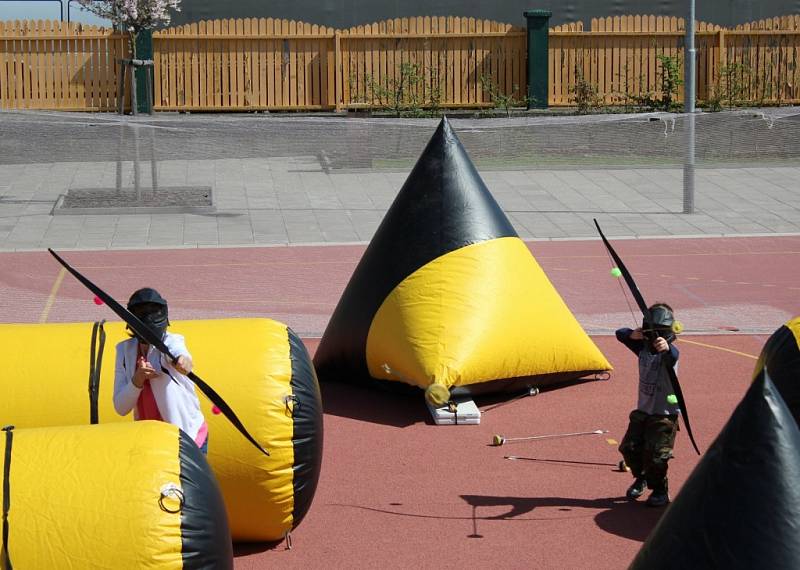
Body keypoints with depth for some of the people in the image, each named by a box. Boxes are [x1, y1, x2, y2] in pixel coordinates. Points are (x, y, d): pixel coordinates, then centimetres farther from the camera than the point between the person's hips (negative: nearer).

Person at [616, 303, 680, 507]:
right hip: (643, 411, 6)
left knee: (656, 456, -11)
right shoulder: (643, 347, 1)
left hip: (664, 414, -6)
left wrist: (666, 348, -68)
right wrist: (633, 335, -19)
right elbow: (620, 334, 3)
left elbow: (673, 355, -44)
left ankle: (660, 491, 12)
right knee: (629, 448, 9)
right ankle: (641, 477, 37)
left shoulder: (669, 353, -19)